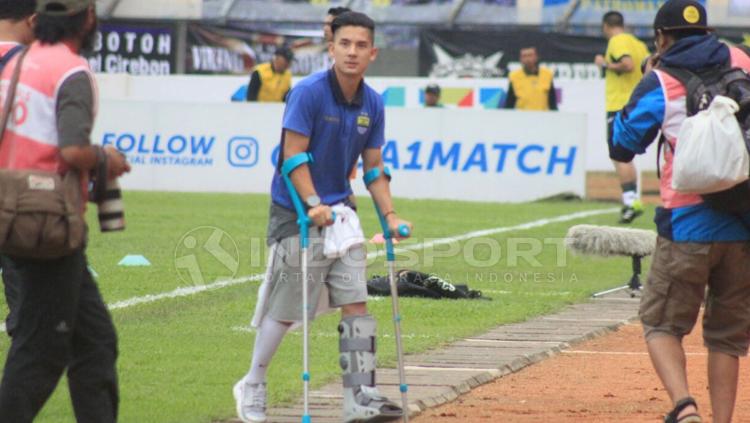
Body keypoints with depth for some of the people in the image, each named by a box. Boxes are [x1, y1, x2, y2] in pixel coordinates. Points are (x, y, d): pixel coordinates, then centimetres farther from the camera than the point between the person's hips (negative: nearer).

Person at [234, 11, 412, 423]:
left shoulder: (372, 104, 5)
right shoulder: (308, 92, -14)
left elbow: (374, 167, 11)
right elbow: (294, 157, -17)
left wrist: (389, 215, 1)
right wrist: (314, 205, -27)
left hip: (341, 213, 6)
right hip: (297, 214, -6)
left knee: (356, 304, -1)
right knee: (285, 309, 2)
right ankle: (252, 386, 20)